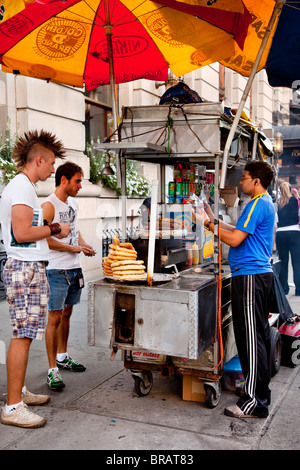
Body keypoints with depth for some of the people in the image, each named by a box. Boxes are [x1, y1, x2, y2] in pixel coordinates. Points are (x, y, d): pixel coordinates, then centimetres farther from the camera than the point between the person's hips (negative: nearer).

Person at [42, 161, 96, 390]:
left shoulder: (73, 204, 14)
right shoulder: (49, 205, -13)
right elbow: (45, 239, -20)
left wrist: (84, 244, 6)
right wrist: (73, 248, -15)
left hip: (74, 268, 8)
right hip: (57, 271, -8)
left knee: (67, 313, 17)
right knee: (55, 318, -5)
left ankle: (63, 356, 32)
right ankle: (53, 369, 2)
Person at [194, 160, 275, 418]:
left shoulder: (257, 205, -14)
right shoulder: (267, 203, 19)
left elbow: (235, 239, -18)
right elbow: (240, 231, 21)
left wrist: (209, 224, -9)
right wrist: (214, 220, 18)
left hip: (250, 276, -11)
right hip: (263, 273, 11)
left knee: (250, 337, -8)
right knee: (260, 333, 15)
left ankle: (254, 402, -2)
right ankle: (262, 391, 27)